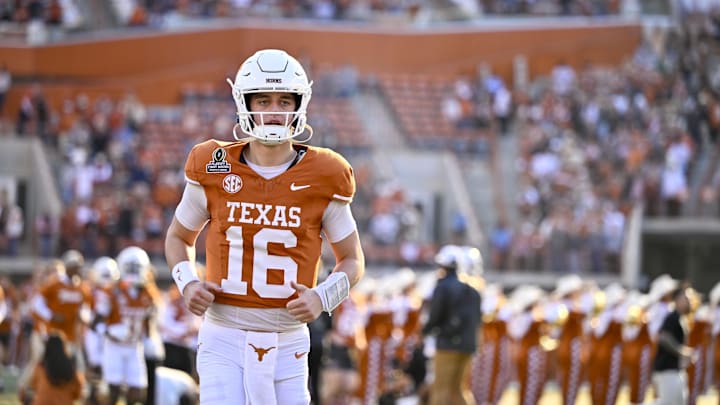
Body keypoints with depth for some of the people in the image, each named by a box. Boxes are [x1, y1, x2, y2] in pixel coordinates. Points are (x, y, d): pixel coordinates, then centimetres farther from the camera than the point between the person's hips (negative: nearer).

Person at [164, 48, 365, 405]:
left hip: (287, 344, 1)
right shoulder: (213, 169, -1)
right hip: (225, 339, -1)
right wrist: (187, 283, -4)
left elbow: (352, 260, 10)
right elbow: (179, 237, 16)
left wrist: (322, 297, -10)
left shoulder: (322, 179, -2)